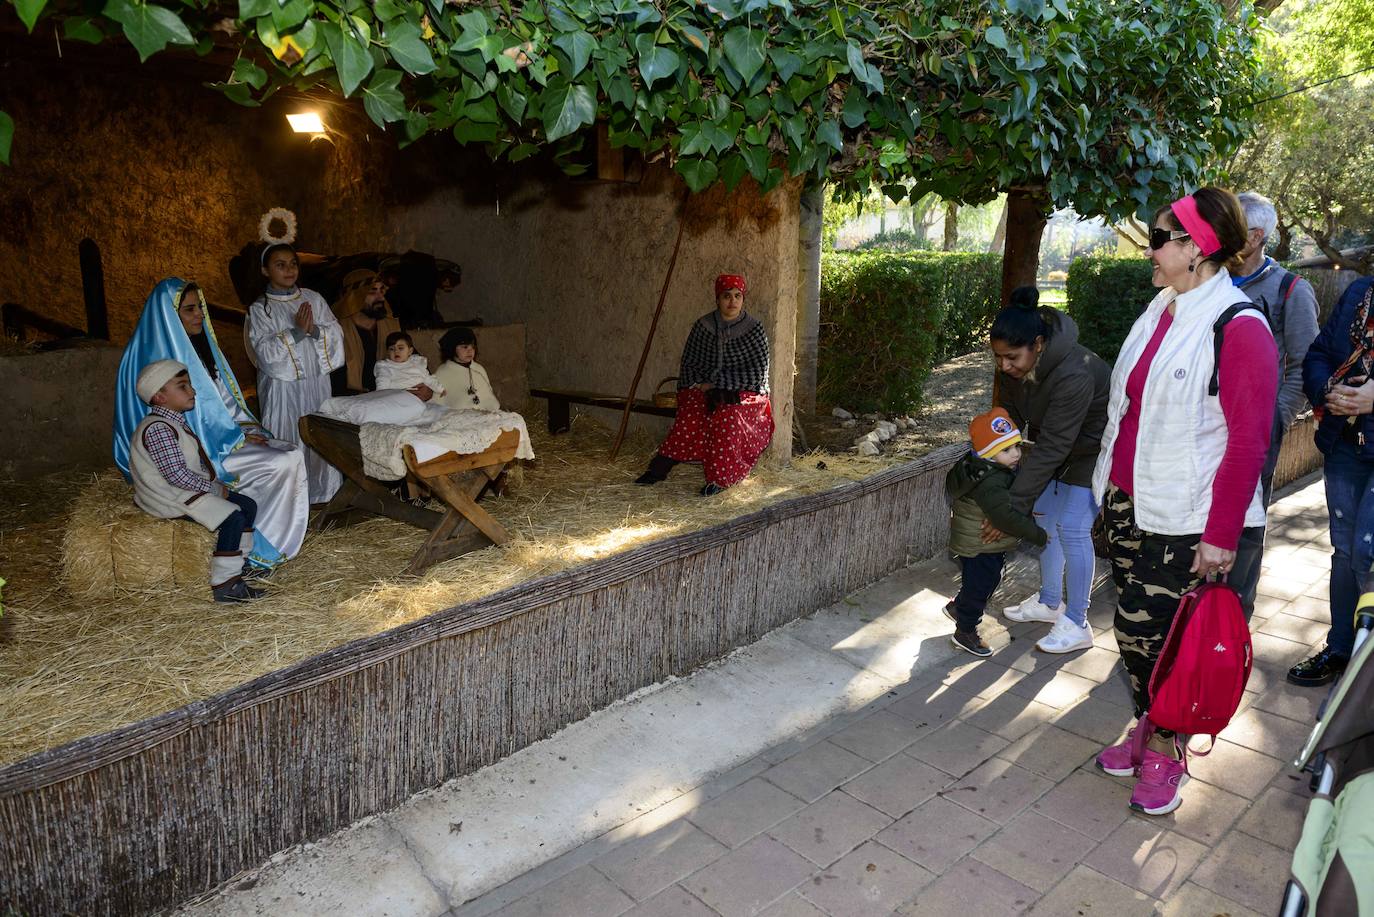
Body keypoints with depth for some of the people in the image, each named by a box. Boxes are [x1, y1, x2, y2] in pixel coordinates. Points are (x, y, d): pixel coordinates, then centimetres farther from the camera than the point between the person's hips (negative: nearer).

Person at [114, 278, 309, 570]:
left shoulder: (199, 343, 10)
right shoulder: (163, 357, -18)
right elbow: (188, 421, -19)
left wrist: (246, 427, 0)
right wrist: (238, 438, -14)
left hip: (224, 433, 8)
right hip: (200, 452, -8)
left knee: (293, 456, -9)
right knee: (282, 464, -19)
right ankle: (256, 549, -6)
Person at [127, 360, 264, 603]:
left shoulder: (174, 422, 14)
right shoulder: (158, 428, -21)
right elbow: (175, 474, -27)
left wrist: (215, 484, 6)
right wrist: (213, 487, -18)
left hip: (191, 487, 11)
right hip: (171, 497, -11)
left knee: (248, 505, 10)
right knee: (233, 518, -23)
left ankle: (241, 562, 22)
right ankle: (224, 585, -19)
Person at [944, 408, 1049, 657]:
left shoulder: (1000, 471, 1)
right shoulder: (989, 483, -32)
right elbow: (1005, 516, -37)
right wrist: (1038, 534, -29)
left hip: (991, 546, 10)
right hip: (977, 548, -10)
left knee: (988, 581, 26)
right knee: (979, 585, 4)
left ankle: (957, 608, 47)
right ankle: (965, 632, 22)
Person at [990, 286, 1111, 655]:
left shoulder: (1073, 375, -39)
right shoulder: (1014, 365, -16)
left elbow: (1050, 448, -38)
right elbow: (1009, 416, -5)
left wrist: (1013, 506, -35)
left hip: (1094, 448, -8)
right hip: (1057, 441, 8)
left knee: (1072, 527, -11)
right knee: (1044, 514, 11)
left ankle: (1076, 625, 2)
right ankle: (1049, 602, 27)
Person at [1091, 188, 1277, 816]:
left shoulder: (1239, 328, -15)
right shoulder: (1160, 311, 8)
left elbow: (1247, 441, -16)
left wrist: (1221, 536, -16)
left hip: (1184, 520, -7)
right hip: (1128, 503, 7)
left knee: (1163, 634, 2)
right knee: (1132, 625, 14)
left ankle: (1166, 751, 23)